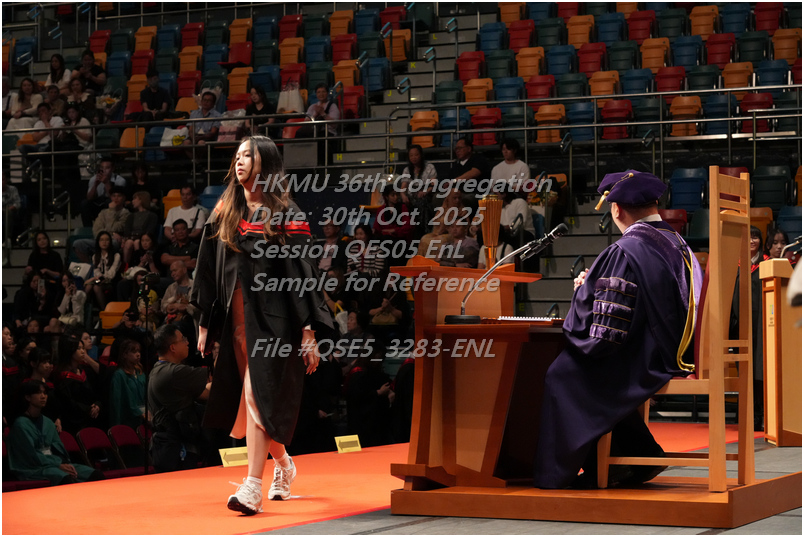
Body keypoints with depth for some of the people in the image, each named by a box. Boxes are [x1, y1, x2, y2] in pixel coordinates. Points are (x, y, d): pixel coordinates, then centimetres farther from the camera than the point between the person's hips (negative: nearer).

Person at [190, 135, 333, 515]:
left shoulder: (285, 215, -3)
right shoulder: (224, 214, 11)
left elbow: (303, 274, -7)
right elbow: (208, 271, 14)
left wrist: (309, 332, -12)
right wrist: (203, 323, 10)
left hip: (273, 317, -5)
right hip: (236, 317, 5)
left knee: (259, 396, -13)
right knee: (252, 399, 10)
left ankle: (253, 488, -16)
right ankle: (282, 464, 34)